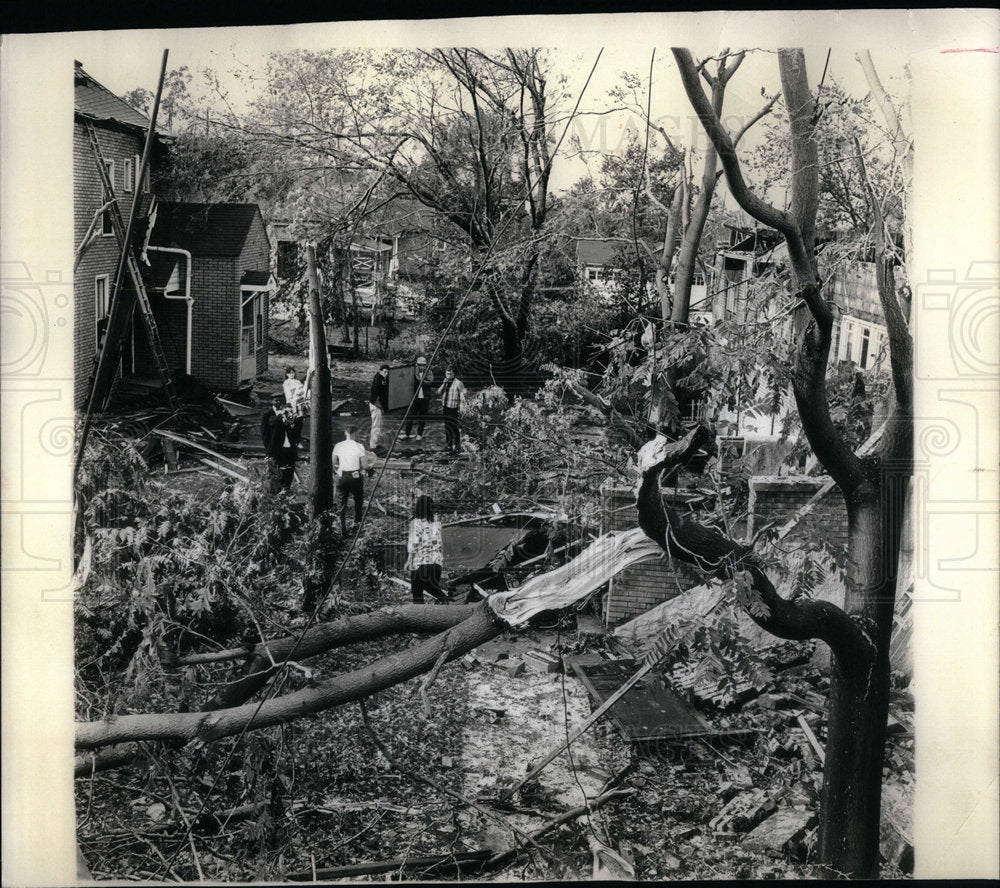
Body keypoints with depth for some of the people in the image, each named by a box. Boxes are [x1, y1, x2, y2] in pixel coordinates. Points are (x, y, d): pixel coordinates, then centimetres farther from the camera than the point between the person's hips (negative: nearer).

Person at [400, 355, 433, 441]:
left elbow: (431, 382, -15)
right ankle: (406, 433, 9)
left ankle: (419, 434, 15)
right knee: (410, 415, 1)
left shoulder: (428, 373, 2)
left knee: (422, 417, 6)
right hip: (415, 398, 1)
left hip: (424, 398, -1)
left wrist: (421, 381, -23)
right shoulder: (413, 372, 4)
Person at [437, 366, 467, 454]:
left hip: (453, 408, -7)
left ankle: (457, 446, -3)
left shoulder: (458, 383, -9)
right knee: (447, 427, 14)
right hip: (445, 407, 7)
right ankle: (448, 444, 25)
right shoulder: (445, 382, 13)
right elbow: (439, 392, 8)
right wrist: (444, 384, -5)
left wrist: (461, 407, -16)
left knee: (455, 427, -8)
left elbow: (462, 396, -11)